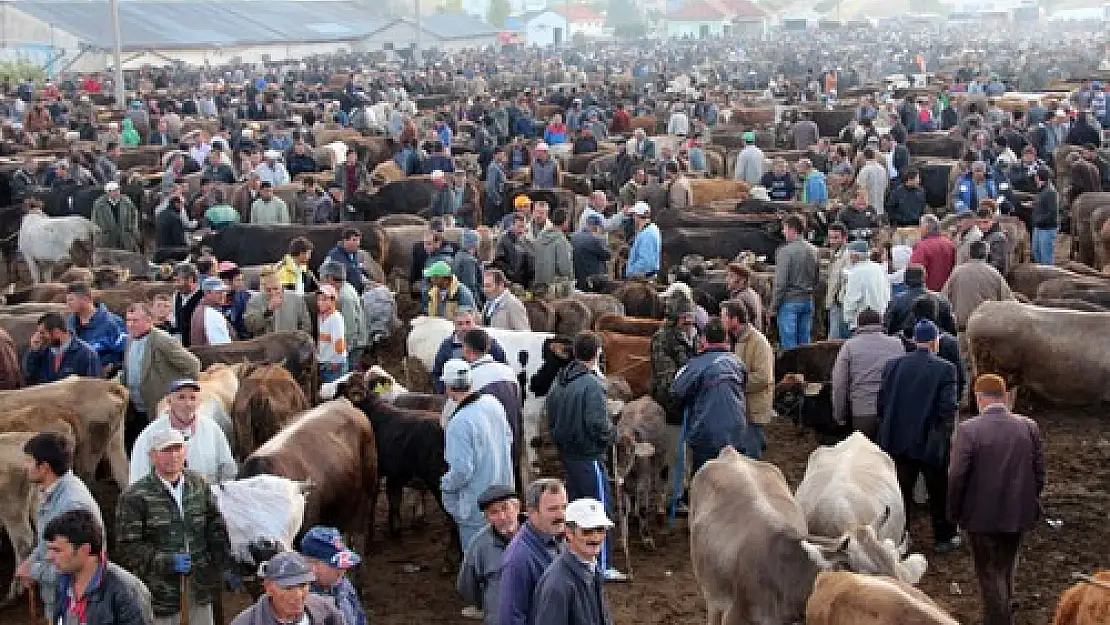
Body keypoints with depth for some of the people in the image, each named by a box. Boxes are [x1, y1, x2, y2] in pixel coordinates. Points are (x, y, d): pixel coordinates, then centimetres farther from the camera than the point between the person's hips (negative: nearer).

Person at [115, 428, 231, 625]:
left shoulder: (199, 485, 7)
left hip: (200, 585, 5)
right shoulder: (134, 497, -9)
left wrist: (224, 563, 8)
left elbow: (217, 529, 14)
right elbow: (128, 546, -13)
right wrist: (167, 561, -21)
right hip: (161, 592, -4)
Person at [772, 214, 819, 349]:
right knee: (804, 342, 11)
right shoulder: (812, 250, 8)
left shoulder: (785, 251, -14)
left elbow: (780, 282, -15)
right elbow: (816, 279, 14)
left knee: (789, 344, -3)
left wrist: (774, 306, -9)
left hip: (789, 301, -7)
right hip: (808, 302, 7)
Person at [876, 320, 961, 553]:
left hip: (898, 442, 3)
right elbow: (948, 409, -16)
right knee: (938, 492, 14)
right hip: (931, 444, -3)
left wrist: (887, 429, 13)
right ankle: (944, 538, 28)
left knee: (901, 492, 11)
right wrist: (946, 436, 0)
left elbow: (881, 403, 0)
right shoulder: (944, 369, -12)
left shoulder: (893, 365, -2)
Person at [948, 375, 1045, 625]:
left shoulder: (968, 430, -17)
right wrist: (1029, 503, 15)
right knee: (1006, 571, 22)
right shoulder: (1029, 427, -5)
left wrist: (954, 512, -2)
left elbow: (956, 476, -15)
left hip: (982, 516, -4)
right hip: (1018, 514, 4)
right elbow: (1039, 472, 1)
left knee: (990, 575, 8)